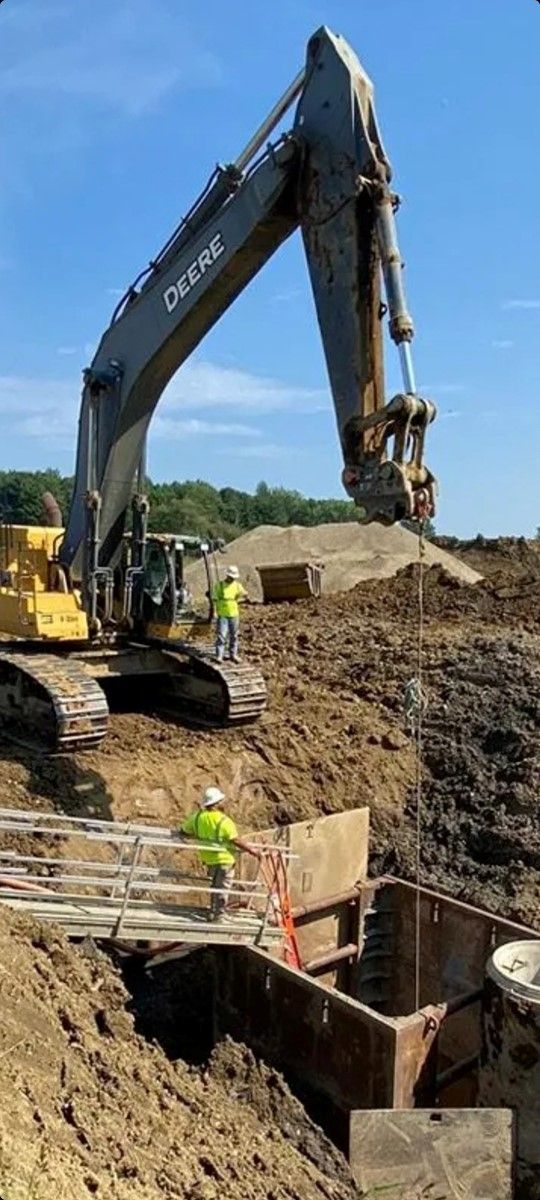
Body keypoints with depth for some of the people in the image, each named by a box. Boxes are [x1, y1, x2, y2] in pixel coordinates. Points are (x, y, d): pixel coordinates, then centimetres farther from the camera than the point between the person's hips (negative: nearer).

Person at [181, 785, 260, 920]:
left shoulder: (198, 817, -6)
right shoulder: (224, 821, -24)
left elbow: (184, 831, 6)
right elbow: (236, 840, -24)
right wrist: (251, 850, -13)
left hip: (208, 859, 6)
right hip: (224, 859, -6)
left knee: (215, 886, 25)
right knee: (222, 888, 9)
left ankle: (214, 912, 35)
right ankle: (218, 915, 18)